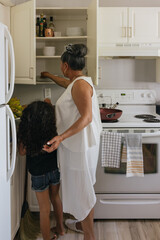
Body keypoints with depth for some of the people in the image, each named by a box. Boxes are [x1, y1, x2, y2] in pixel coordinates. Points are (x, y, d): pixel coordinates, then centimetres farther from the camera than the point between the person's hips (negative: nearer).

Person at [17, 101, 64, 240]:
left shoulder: (27, 135, -25)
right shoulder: (53, 130, -21)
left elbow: (22, 152, -9)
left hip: (39, 175, -3)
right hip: (55, 170, 3)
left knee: (45, 209, 10)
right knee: (55, 198, 27)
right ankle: (60, 228, 45)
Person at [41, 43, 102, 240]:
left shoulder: (80, 84, -19)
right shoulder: (77, 82, 11)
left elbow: (86, 117, -28)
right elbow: (66, 82, 36)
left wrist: (61, 137, -37)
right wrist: (49, 76, 54)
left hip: (80, 146, -10)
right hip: (76, 145, 10)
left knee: (82, 189, 0)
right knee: (81, 188, 21)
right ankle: (83, 224, 38)